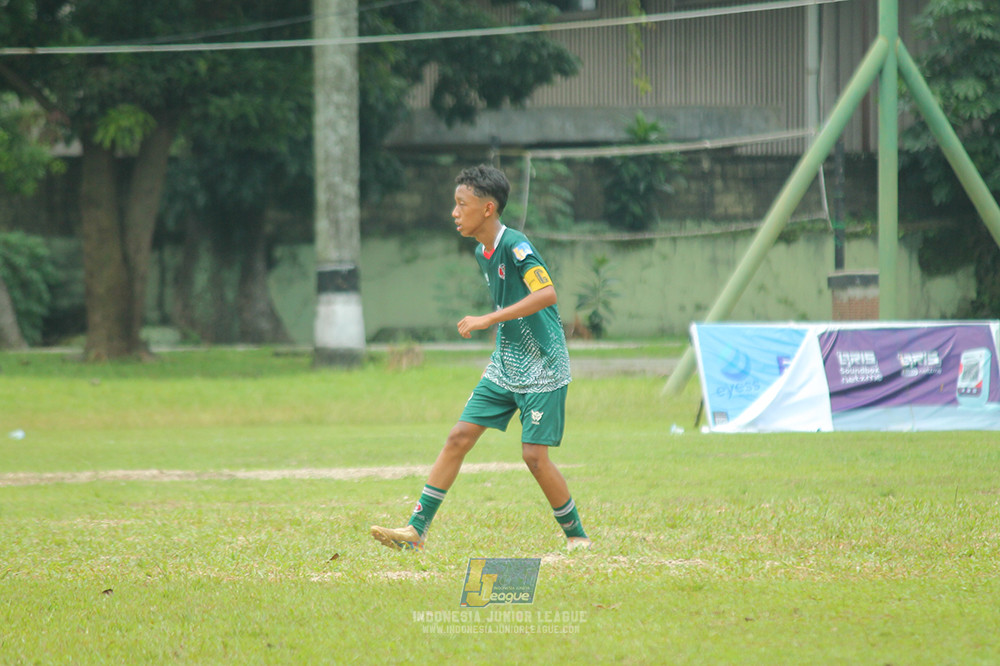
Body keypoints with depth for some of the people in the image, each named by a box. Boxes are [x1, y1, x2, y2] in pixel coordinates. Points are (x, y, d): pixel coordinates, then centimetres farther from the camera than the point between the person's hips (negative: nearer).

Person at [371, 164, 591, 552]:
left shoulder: (515, 245, -18)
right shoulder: (482, 253, 8)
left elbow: (546, 293, -32)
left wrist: (488, 320, -32)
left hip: (542, 370, -8)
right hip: (504, 368, 8)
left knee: (534, 455, -9)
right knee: (459, 437, 0)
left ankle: (577, 536, 9)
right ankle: (417, 529, 1)